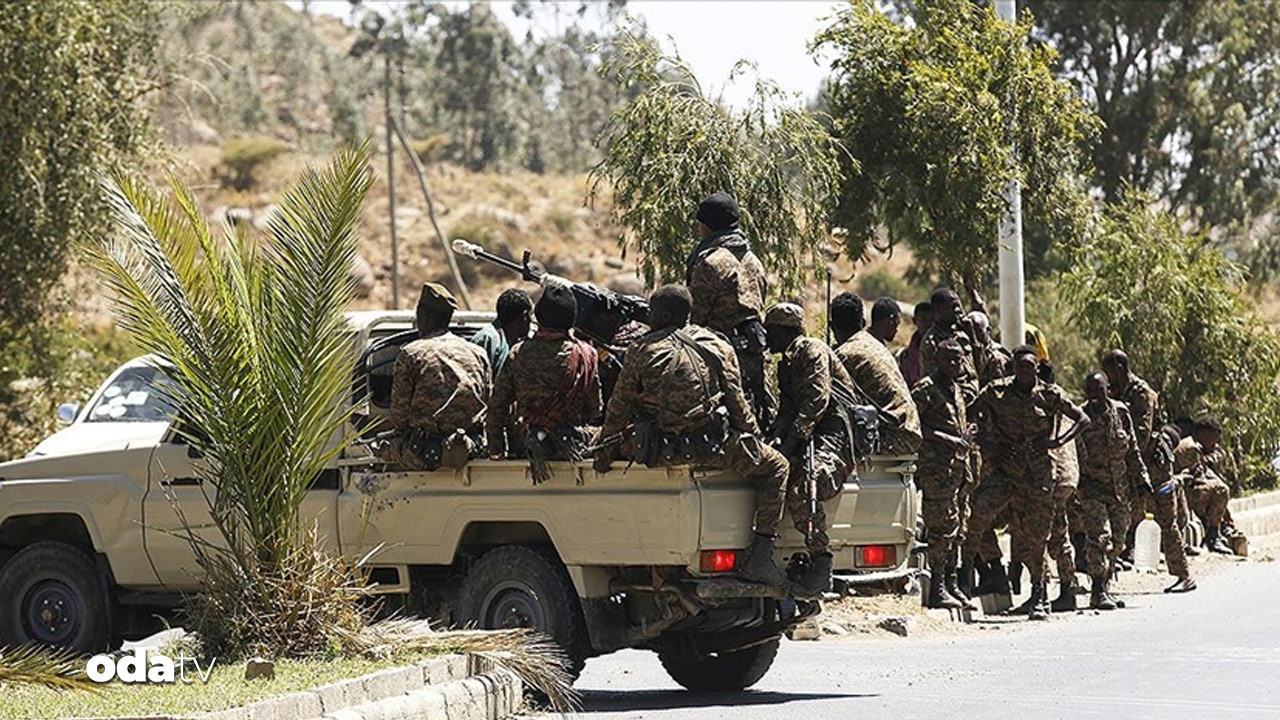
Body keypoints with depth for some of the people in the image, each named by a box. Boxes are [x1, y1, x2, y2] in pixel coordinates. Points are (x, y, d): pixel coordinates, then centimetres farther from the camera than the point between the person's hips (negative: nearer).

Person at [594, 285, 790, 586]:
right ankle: (758, 558, 4)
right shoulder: (718, 347, 5)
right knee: (775, 467, 14)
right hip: (713, 446, -1)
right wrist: (754, 441, 18)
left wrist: (604, 452, 17)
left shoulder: (641, 350, 4)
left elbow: (619, 407, 7)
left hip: (660, 450, 1)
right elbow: (737, 402, 6)